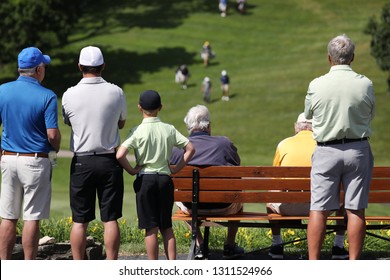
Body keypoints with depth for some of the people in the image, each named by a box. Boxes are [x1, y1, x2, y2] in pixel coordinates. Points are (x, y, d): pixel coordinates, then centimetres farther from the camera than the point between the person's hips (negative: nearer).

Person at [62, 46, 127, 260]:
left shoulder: (70, 95, -6)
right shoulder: (116, 92, -5)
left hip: (81, 162, 0)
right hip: (109, 161, 0)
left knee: (79, 221, 5)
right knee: (110, 219, 4)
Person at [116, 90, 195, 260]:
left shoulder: (137, 131, -8)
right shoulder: (169, 129, 2)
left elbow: (120, 155, -19)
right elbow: (190, 149, 4)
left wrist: (131, 170, -4)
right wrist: (176, 169, 9)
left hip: (145, 179, -3)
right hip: (165, 178, 3)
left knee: (150, 228, 1)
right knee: (166, 226, 11)